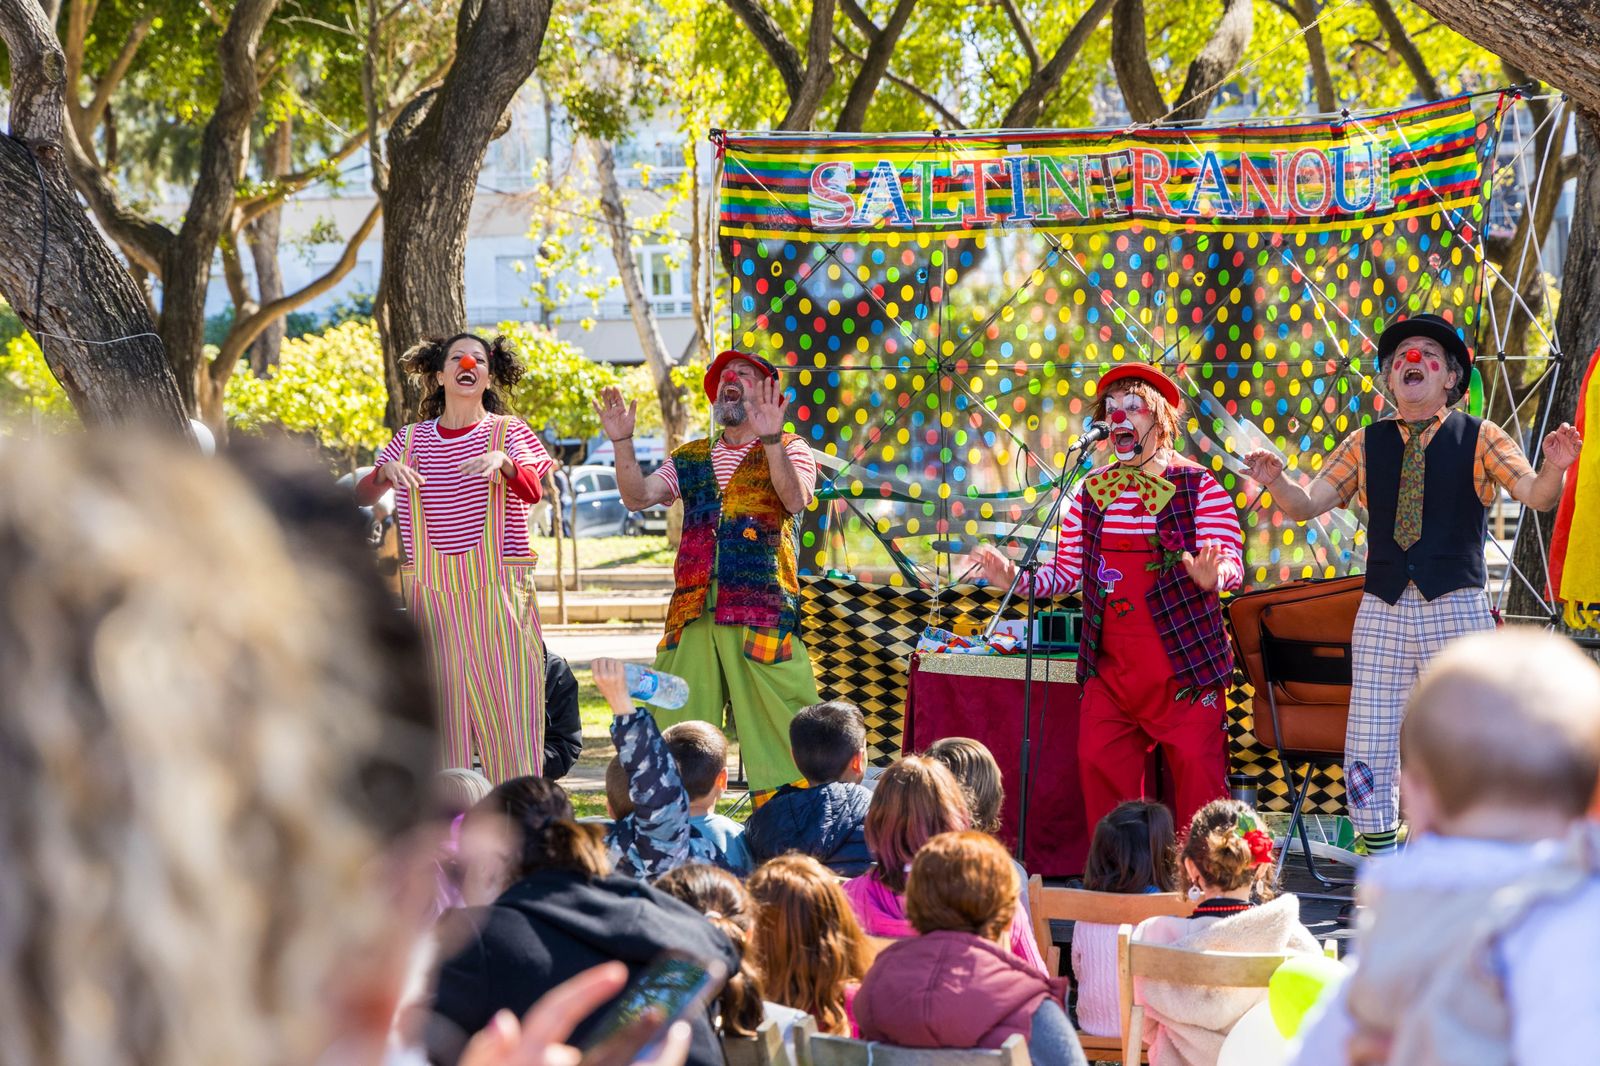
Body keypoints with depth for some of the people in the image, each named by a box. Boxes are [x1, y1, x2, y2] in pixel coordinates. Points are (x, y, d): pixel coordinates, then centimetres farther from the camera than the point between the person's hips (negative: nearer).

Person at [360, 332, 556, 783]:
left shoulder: (508, 432, 4)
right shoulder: (412, 439, 12)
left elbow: (533, 491, -13)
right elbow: (361, 497, 7)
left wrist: (502, 461, -33)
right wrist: (385, 471, -14)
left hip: (498, 592, -2)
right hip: (431, 592, 2)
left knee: (510, 706, -5)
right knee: (439, 716, 2)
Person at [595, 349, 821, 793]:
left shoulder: (789, 450, 7)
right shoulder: (689, 458, 21)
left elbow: (796, 500, -13)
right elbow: (638, 497, 9)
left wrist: (770, 439, -25)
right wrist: (622, 442, -4)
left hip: (763, 609, -4)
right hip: (692, 613, 4)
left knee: (772, 724, -8)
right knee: (678, 723, 2)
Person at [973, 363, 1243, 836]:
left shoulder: (1199, 487, -2)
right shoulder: (1090, 492, 12)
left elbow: (1232, 565, -9)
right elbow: (1066, 573, 11)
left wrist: (1212, 576, -31)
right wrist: (1014, 578, -5)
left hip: (1185, 664, -4)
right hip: (1110, 664, 4)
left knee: (1197, 766, -6)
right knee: (1100, 763, 0)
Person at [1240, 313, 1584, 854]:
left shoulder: (1480, 438, 5)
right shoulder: (1365, 445, 11)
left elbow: (1536, 496, -5)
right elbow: (1305, 506, 9)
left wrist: (1554, 468, -28)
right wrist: (1276, 482, -12)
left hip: (1456, 609, -2)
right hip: (1383, 611, 2)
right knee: (1369, 745, 0)